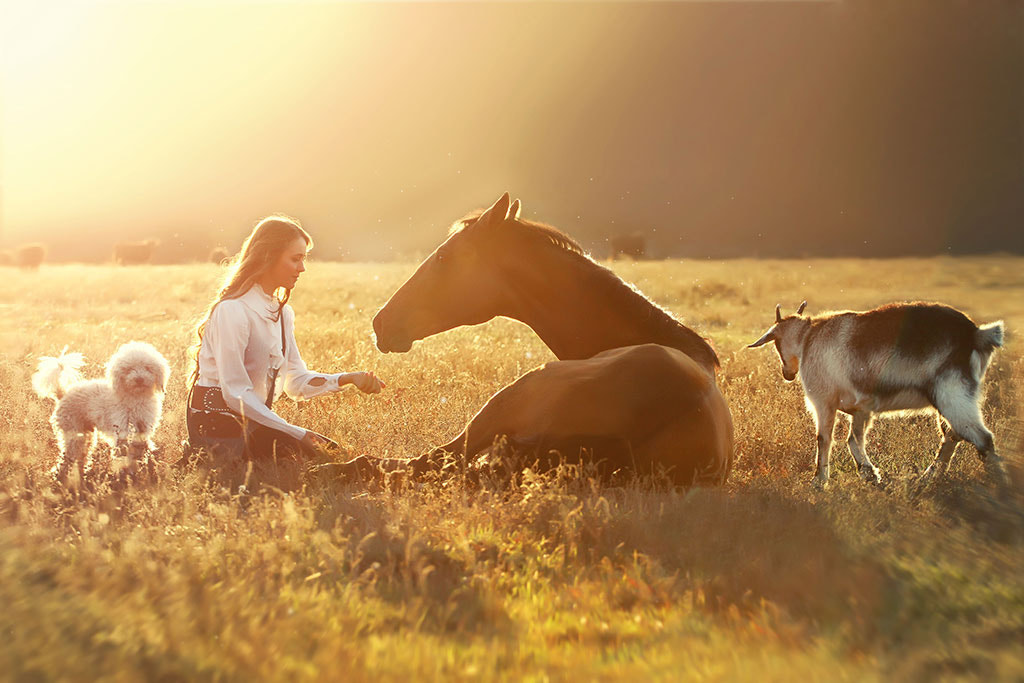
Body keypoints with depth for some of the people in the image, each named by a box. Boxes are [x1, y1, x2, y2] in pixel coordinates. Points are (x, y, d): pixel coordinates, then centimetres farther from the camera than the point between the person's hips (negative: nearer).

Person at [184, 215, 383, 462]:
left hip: (252, 421, 8)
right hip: (217, 426, -8)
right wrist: (298, 433, -24)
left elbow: (296, 381, 8)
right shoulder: (232, 311, -18)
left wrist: (348, 379, -8)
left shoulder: (282, 312, 10)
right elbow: (236, 393, -21)